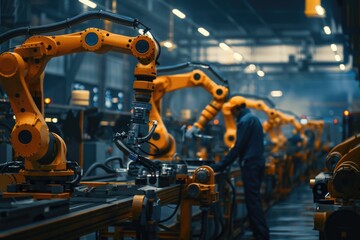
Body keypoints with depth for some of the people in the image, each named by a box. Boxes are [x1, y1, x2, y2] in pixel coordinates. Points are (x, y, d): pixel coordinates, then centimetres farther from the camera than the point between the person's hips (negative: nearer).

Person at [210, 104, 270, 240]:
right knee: (254, 199, 13)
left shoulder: (244, 121, -12)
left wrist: (220, 165, -13)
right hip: (258, 163, 10)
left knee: (252, 201, -9)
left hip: (250, 165, -10)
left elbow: (238, 147, -16)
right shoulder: (254, 119, 18)